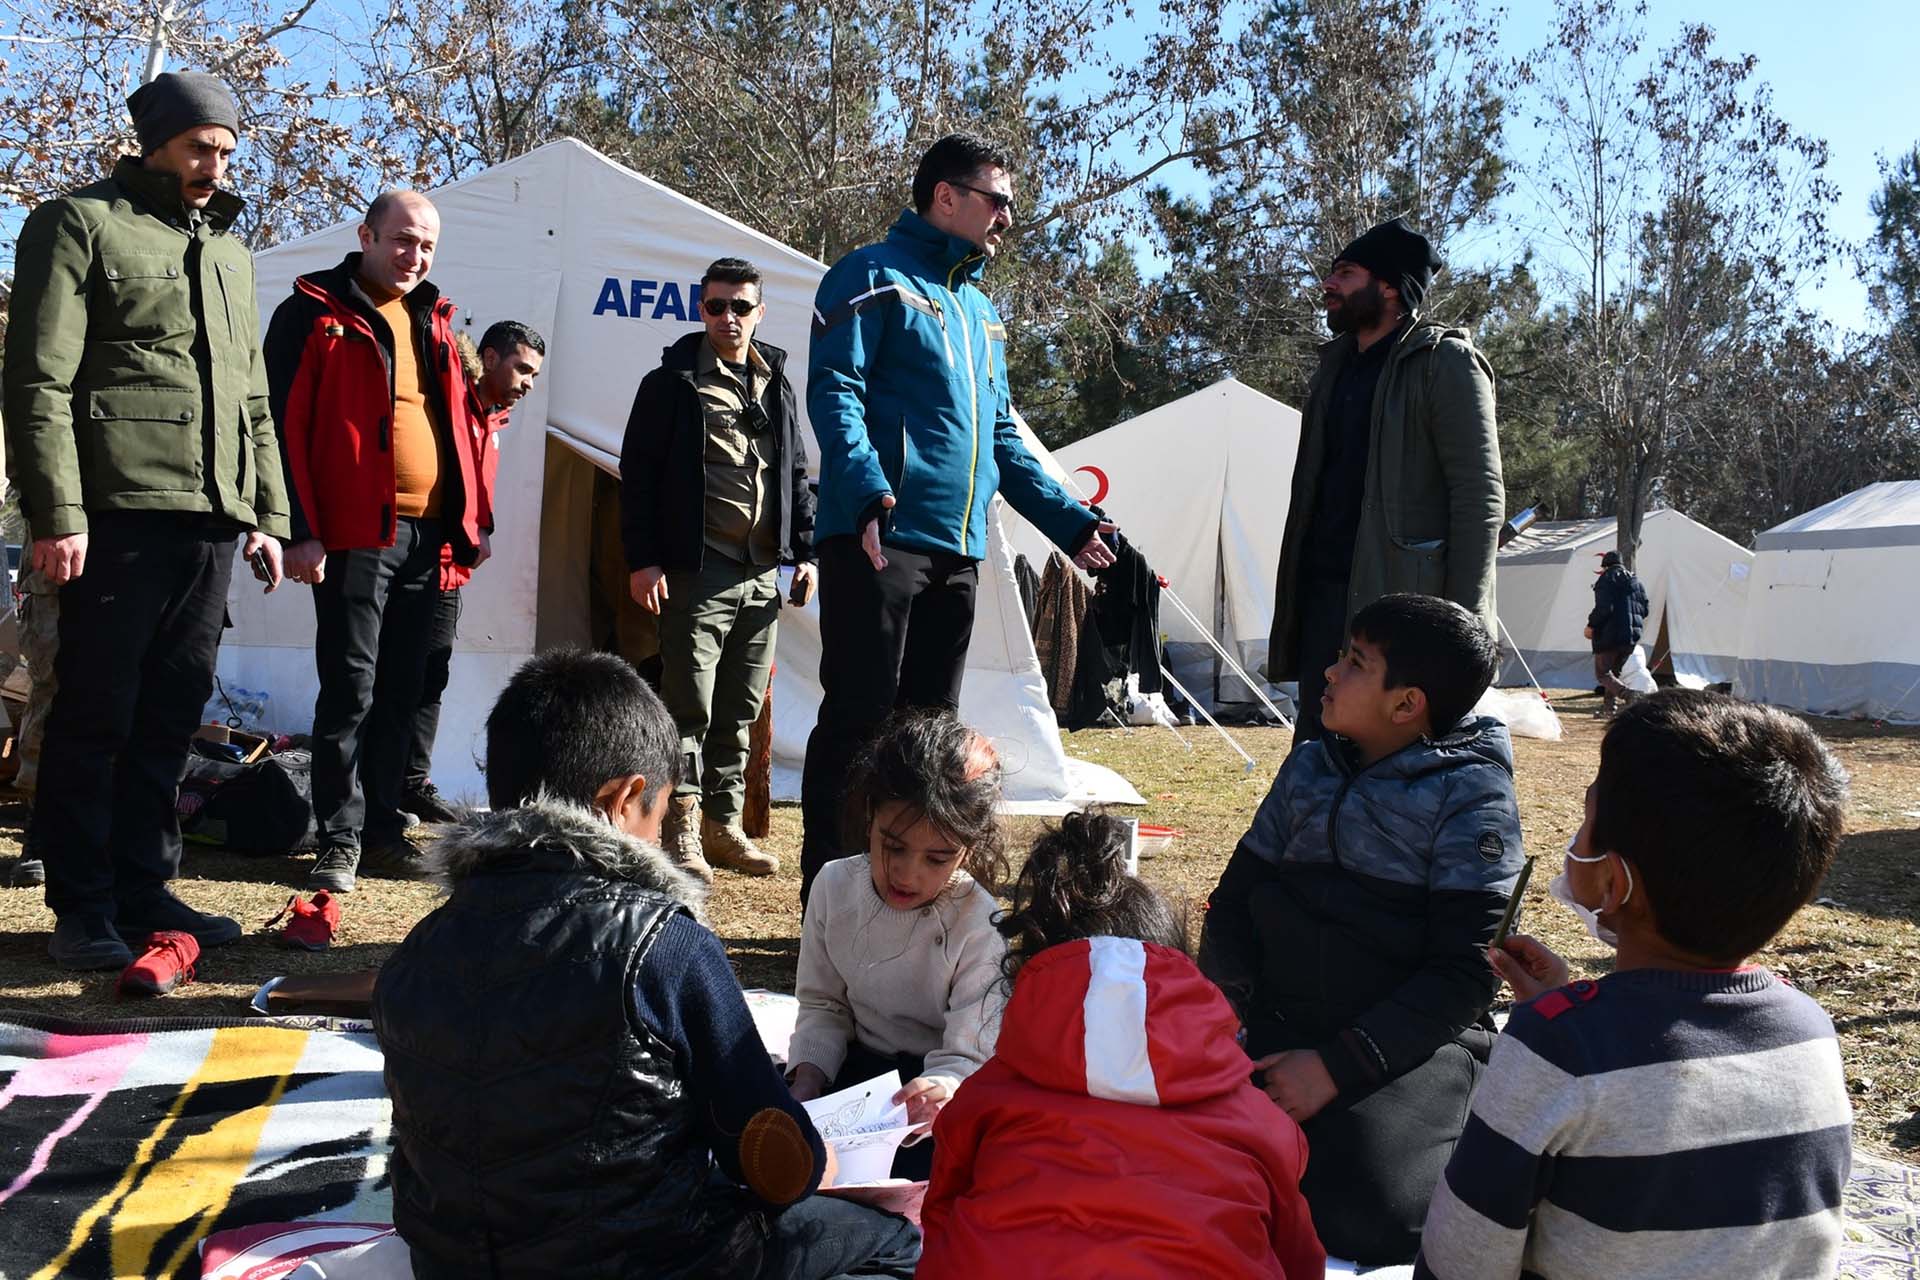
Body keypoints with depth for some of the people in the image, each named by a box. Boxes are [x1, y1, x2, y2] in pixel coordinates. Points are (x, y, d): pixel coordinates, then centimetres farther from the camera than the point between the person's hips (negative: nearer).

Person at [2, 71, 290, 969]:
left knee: (172, 713, 9)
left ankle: (143, 885, 18)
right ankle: (81, 906, 8)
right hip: (119, 514, -6)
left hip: (211, 521, 6)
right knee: (96, 714, -1)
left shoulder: (229, 251, 22)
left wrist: (267, 514, 17)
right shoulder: (79, 225, 2)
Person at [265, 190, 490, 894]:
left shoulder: (433, 321, 18)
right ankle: (340, 837, 6)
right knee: (350, 689, -3)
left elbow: (457, 426, 20)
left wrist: (473, 521, 13)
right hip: (355, 535, -6)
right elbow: (285, 424, -7)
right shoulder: (314, 313, -1)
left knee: (402, 689, 10)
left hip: (427, 534, 6)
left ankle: (383, 826, 20)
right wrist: (301, 531, -13)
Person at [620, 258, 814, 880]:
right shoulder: (672, 383, 2)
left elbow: (796, 475, 21)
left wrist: (803, 551, 12)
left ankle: (724, 824, 19)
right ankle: (682, 833, 3)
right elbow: (639, 474, -3)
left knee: (740, 713, 9)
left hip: (763, 573, 5)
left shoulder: (778, 388, 17)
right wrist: (643, 559, -11)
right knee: (690, 708, -4)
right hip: (697, 571, -5)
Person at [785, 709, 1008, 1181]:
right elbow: (823, 1007, 5)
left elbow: (969, 1057, -22)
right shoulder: (836, 886, -6)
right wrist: (806, 1083, -13)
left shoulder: (981, 925, -21)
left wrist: (942, 1092, -47)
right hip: (856, 1068, 4)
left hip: (938, 1079, -4)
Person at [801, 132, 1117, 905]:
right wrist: (867, 490, -29)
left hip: (959, 550, 8)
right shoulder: (875, 278, 0)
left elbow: (1001, 435, 27)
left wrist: (1069, 519, 21)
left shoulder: (981, 311, 24)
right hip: (881, 539, -8)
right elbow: (833, 392, -12)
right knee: (860, 718, -6)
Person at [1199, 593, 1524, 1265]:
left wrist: (1338, 1065, -17)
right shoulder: (1309, 769, 12)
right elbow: (1234, 903, 12)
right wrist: (1232, 1011, -6)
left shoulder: (1471, 797, -4)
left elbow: (1467, 971, -10)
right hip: (1278, 1030, 4)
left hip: (1409, 1041, -3)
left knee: (1364, 1220, -29)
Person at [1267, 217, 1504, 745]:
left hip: (1402, 597, -7)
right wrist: (1292, 596, 16)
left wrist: (1464, 624, -16)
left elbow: (1481, 497, -10)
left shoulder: (1444, 363, -5)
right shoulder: (1335, 364, 18)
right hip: (1324, 593, 7)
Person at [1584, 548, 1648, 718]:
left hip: (1610, 634, -8)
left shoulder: (1607, 579, -8)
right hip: (1632, 635, 8)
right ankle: (1608, 708, 17)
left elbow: (1604, 608, -19)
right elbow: (1644, 610, 15)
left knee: (1602, 673, -3)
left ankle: (1628, 696, -25)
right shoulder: (1635, 581, 15)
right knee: (1614, 671, 19)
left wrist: (1591, 625, -7)